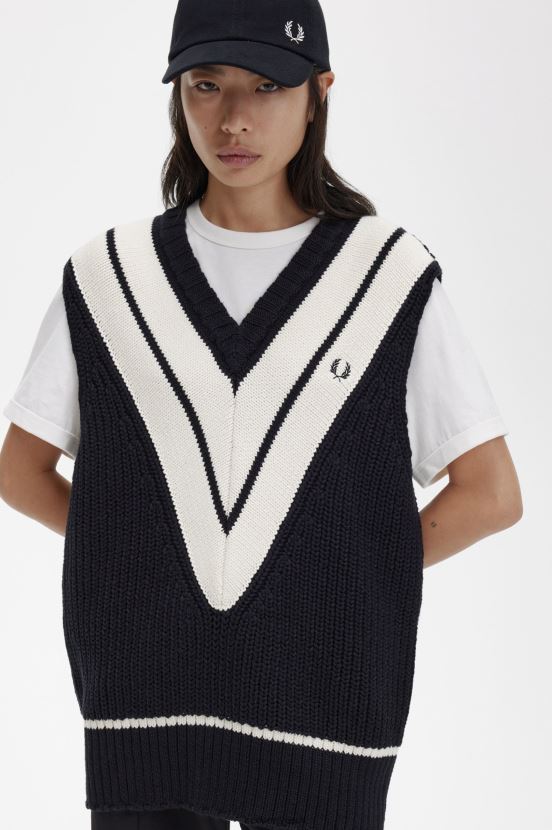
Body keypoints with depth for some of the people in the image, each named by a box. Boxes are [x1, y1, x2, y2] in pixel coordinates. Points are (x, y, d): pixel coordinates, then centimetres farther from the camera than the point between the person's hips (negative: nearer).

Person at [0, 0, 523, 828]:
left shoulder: (391, 275, -1)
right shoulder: (107, 276, 4)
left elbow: (490, 494, 2)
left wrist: (350, 581, 0)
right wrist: (142, 556, 4)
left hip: (325, 709, -1)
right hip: (145, 709, 2)